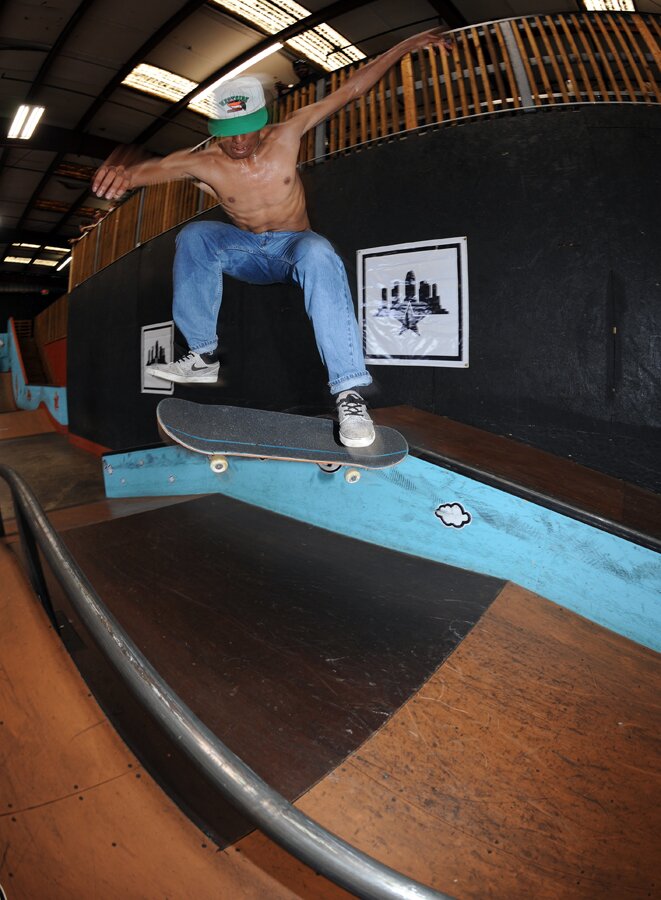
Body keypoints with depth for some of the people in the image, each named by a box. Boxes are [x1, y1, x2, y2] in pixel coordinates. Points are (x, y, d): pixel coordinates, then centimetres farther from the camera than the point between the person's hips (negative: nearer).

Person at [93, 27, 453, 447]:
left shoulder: (287, 134, -9)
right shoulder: (203, 162, -10)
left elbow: (349, 90, -4)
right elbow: (153, 168, -22)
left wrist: (409, 44, 0)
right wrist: (121, 172, -47)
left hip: (294, 245, -1)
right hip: (247, 252, 2)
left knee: (318, 255, -39)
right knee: (194, 236, -25)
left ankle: (350, 391, -44)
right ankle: (203, 355, -20)